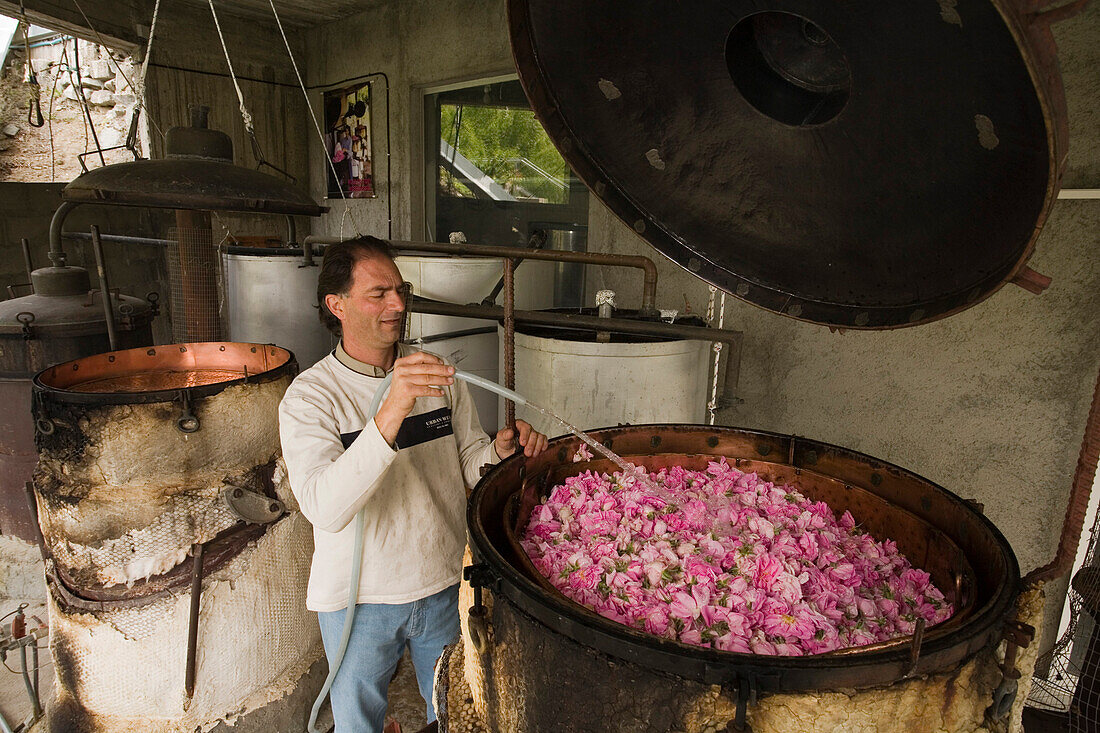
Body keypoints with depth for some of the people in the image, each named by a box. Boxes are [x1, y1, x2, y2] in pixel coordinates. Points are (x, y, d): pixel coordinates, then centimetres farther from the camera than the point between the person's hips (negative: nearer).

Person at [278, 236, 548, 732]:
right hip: (359, 598, -3)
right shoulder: (309, 395, -16)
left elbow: (469, 461, 4)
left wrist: (501, 450, -19)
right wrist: (390, 413, -43)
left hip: (444, 584, 4)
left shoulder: (437, 374, -2)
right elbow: (324, 509, -31)